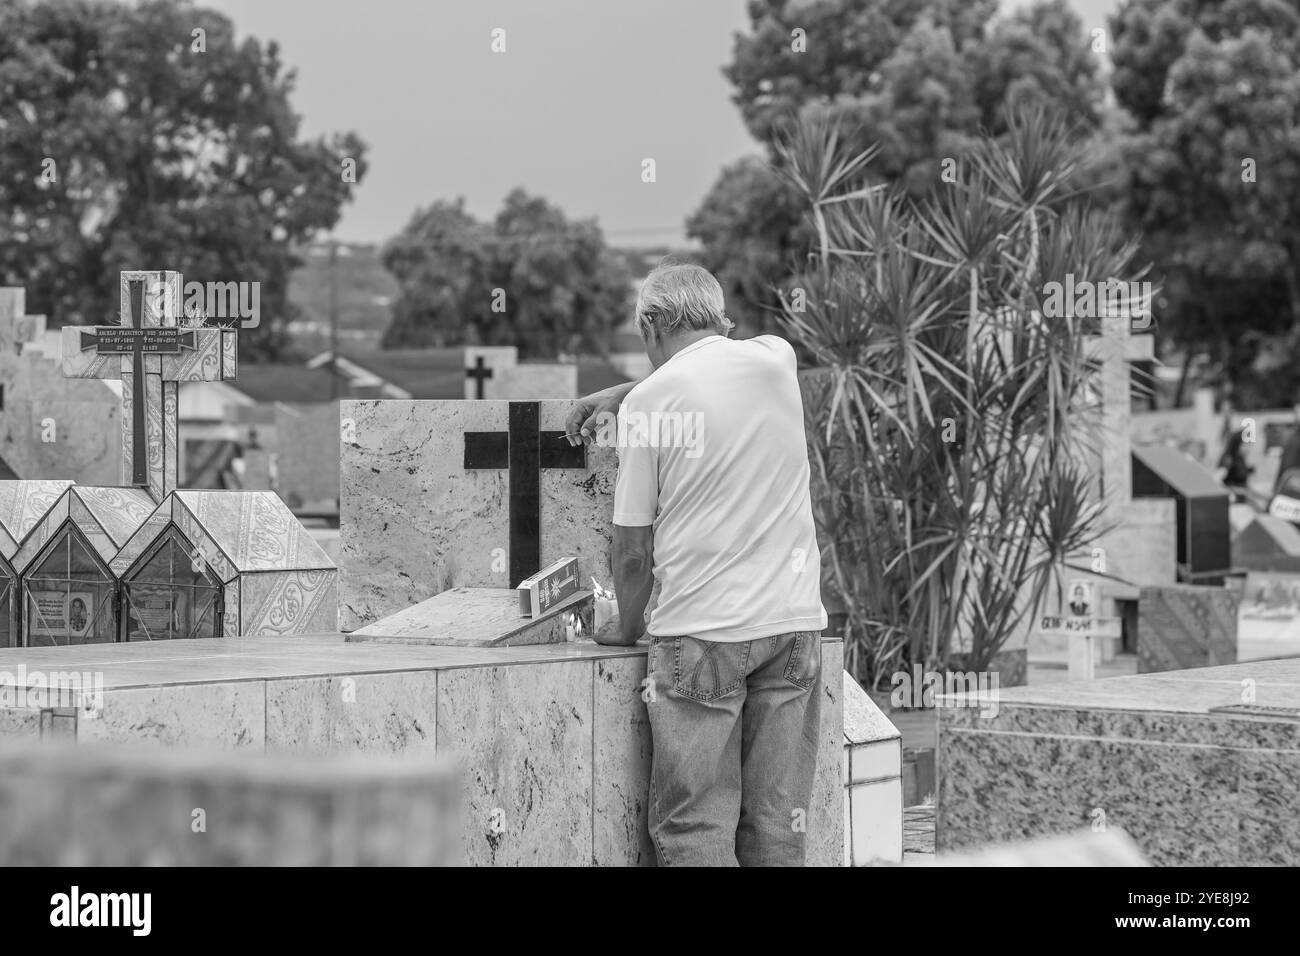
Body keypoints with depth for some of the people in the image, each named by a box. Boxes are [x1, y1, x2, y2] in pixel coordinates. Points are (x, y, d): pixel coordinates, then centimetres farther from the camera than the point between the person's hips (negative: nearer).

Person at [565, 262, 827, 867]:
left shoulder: (649, 402, -4)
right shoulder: (775, 359, 6)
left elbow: (632, 549, 0)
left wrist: (627, 626, 17)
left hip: (700, 629, -4)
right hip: (794, 619, 4)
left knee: (694, 830, 0)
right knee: (777, 827, 7)